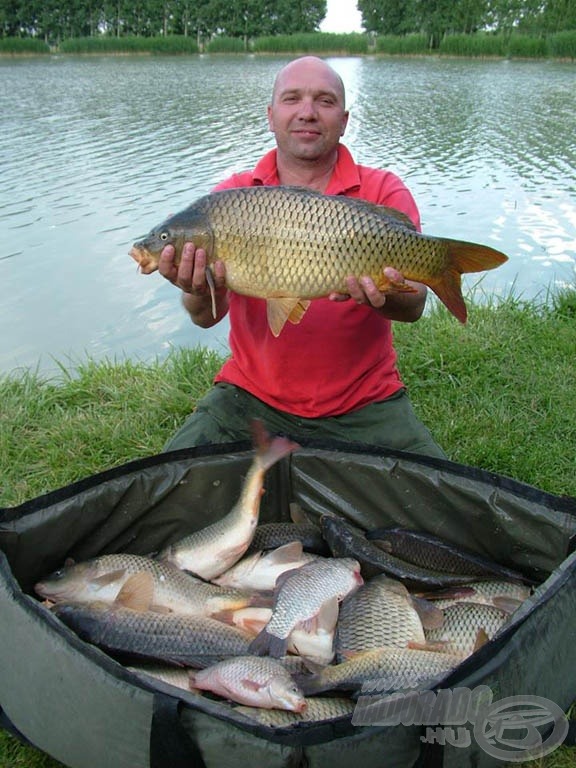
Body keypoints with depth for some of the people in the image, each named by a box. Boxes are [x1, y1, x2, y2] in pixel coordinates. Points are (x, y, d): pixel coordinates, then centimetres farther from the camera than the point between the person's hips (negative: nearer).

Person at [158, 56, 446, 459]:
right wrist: (201, 293, -33)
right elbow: (206, 317, -9)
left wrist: (382, 296, -37)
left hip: (364, 404, 0)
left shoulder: (384, 192, -2)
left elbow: (413, 305, -14)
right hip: (250, 396, 1)